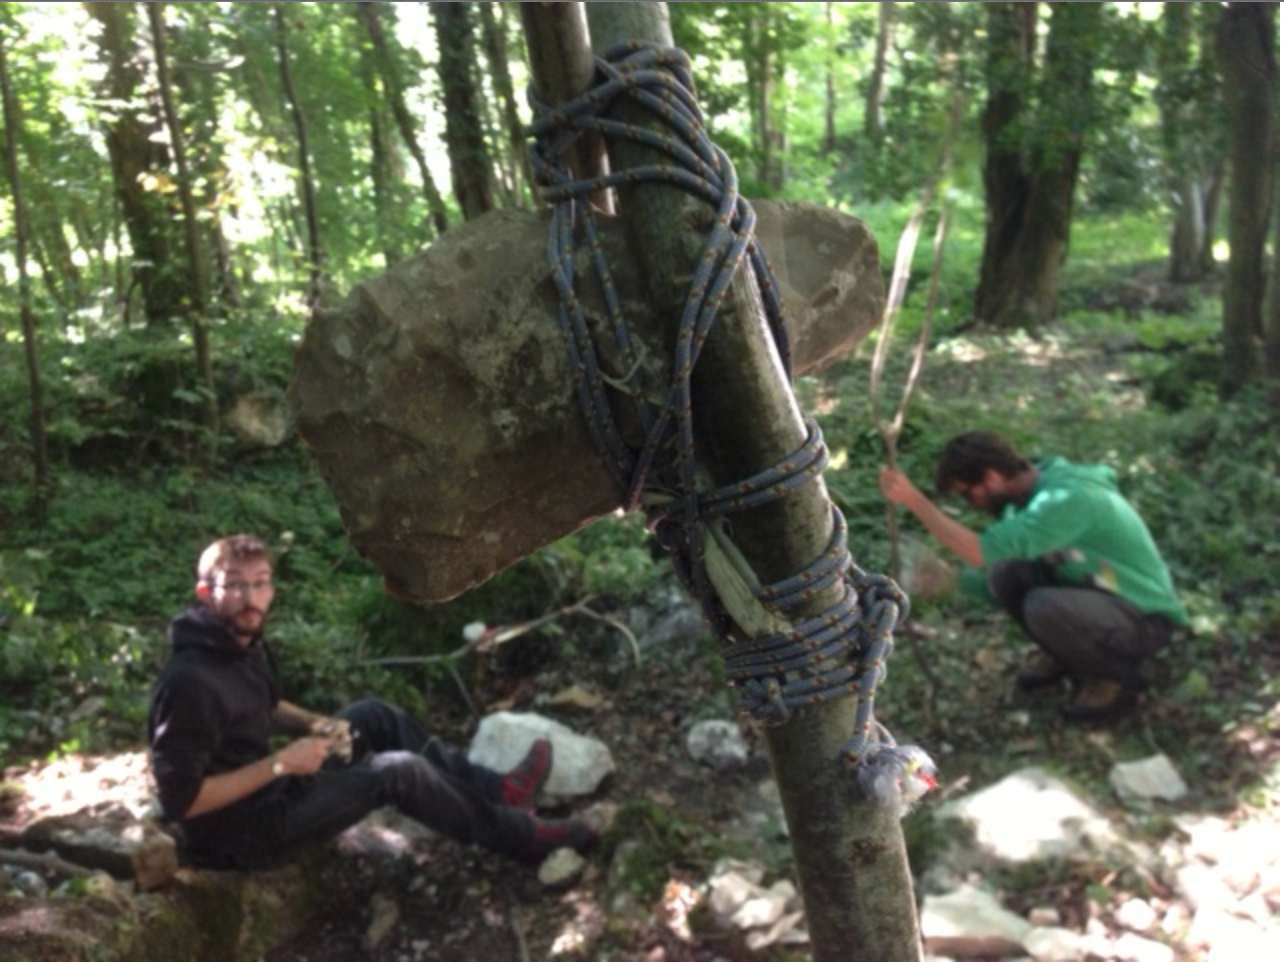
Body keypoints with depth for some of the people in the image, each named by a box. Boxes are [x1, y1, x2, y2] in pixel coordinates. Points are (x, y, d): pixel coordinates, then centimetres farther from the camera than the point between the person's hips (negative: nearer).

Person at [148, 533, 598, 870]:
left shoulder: (243, 641, -2)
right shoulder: (191, 682, -30)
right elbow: (180, 798, -28)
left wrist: (316, 725, -2)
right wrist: (281, 764, -26)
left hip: (264, 783, 10)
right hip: (243, 827, -10)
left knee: (375, 716, 12)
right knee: (400, 771, -16)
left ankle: (495, 789, 16)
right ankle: (521, 837, 2)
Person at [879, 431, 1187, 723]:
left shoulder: (1067, 498, -29)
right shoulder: (1029, 494, 0)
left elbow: (985, 551, -38)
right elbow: (992, 561, 7)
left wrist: (914, 500, -37)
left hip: (1145, 619, -8)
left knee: (1044, 606, -34)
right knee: (1005, 572, -15)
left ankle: (1118, 677, -5)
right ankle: (1063, 655, 10)